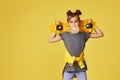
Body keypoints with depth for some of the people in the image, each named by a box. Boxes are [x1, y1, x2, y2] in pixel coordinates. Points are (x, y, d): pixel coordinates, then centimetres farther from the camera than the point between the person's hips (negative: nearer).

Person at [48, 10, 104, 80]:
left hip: (81, 67, 1)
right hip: (69, 67, 0)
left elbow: (100, 34, 3)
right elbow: (50, 40, 7)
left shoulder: (84, 35, 0)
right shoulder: (65, 35, 0)